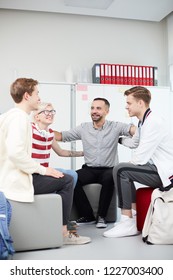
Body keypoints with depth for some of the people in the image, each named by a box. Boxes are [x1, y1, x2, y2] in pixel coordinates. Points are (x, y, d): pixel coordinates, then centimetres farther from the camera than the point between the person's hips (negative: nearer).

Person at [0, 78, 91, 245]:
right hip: (16, 180, -10)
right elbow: (16, 153, -29)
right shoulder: (19, 117, -16)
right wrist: (42, 169, -17)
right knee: (66, 181, -5)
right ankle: (62, 233, 5)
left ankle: (61, 225, 24)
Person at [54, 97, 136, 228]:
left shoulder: (115, 127, 2)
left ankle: (101, 216, -13)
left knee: (109, 178, -36)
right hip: (89, 169, 3)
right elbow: (61, 136, 10)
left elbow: (134, 130, -13)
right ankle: (88, 216, -7)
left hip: (108, 169, -2)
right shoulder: (83, 128, 10)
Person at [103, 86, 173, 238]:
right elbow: (134, 143, 28)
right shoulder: (143, 122, 11)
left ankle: (128, 223, -12)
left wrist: (130, 163, -2)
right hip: (157, 169, 10)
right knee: (124, 170, 19)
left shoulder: (154, 122, -19)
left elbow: (140, 158, -21)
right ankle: (133, 215, 15)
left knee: (121, 170, -18)